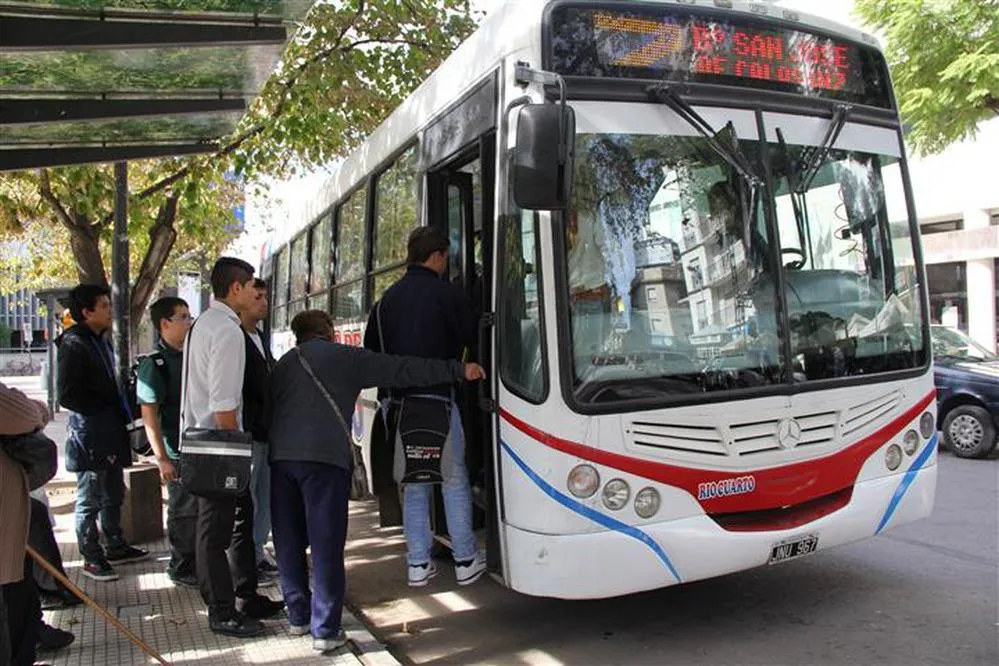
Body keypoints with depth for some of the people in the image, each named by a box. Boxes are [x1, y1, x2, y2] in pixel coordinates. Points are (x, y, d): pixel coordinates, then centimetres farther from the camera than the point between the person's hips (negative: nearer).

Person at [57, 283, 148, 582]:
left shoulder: (101, 342, 13)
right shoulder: (73, 344, -14)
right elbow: (67, 395, -19)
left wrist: (119, 411, 10)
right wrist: (106, 409, -15)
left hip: (110, 433, 9)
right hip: (89, 436, -9)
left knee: (114, 495, 18)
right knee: (89, 501, 3)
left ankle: (116, 547, 30)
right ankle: (92, 559, 13)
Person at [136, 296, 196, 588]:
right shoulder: (154, 364, -11)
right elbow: (149, 415, -15)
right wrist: (162, 458, -18)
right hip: (178, 453, -7)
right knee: (184, 511, 3)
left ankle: (198, 563, 29)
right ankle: (181, 569, 18)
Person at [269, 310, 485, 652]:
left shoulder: (282, 364, 24)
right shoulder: (345, 357, 9)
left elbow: (268, 409, 23)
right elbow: (404, 371, 4)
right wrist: (459, 370, 6)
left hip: (280, 457, 6)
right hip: (324, 457, -5)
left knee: (288, 541, 14)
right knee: (326, 544, -2)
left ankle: (299, 616, 26)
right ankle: (325, 630, 1)